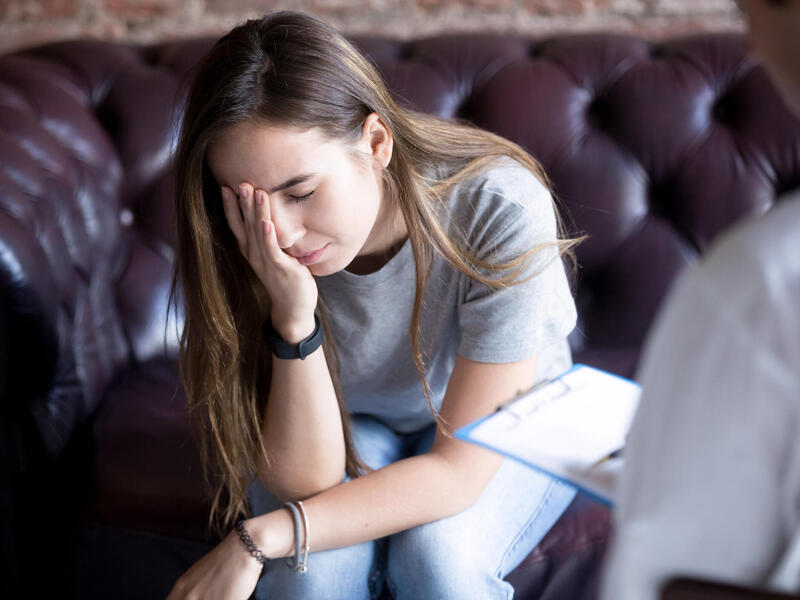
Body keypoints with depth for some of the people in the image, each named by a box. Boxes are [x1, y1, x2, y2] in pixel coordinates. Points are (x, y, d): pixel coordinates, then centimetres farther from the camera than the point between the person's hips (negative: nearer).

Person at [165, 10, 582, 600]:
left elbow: (460, 469, -29)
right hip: (342, 428, 1)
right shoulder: (240, 249, -24)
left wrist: (258, 539, -33)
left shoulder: (500, 209, -33)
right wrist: (293, 319, -40)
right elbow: (307, 482, -24)